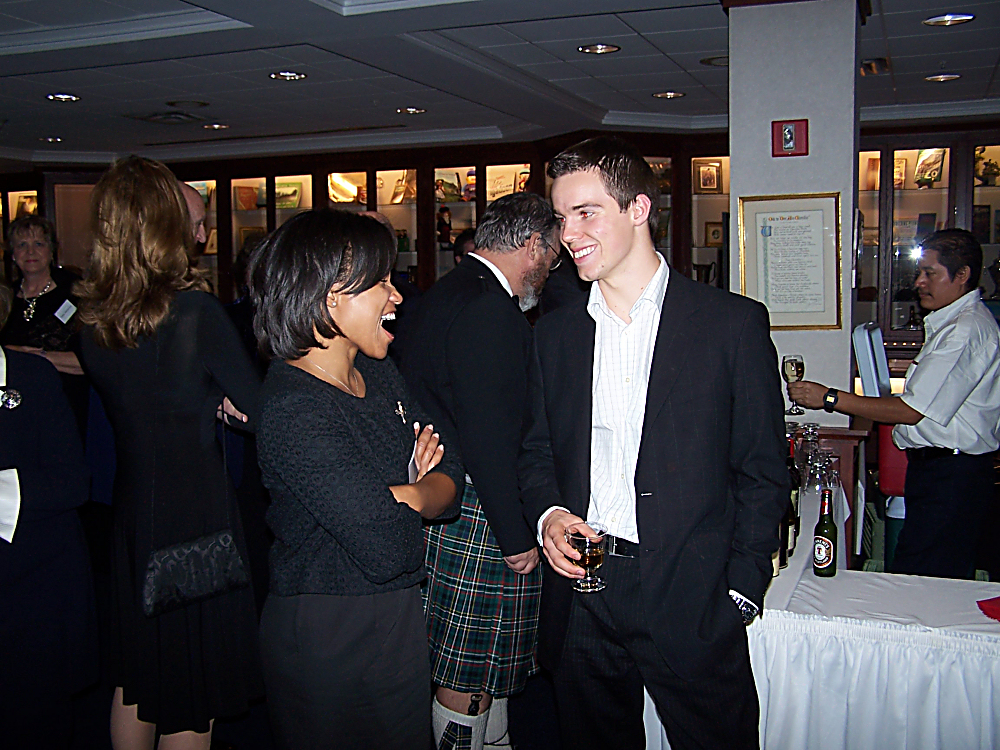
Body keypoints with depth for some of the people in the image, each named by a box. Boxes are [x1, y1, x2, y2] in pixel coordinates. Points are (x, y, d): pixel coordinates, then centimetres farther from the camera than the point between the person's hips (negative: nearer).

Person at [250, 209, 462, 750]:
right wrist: (416, 499, -9)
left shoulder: (379, 374, 3)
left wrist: (400, 495, -16)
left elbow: (448, 471, 3)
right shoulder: (294, 411, -25)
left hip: (399, 618, 8)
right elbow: (389, 549, -29)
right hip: (329, 638, -8)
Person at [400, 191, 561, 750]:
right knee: (468, 677, 4)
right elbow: (489, 439, -23)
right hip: (481, 515, -10)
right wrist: (516, 537, -17)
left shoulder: (442, 295, 14)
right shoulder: (491, 311, -19)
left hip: (442, 501, 10)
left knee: (480, 662, 22)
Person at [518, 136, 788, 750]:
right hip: (582, 604, 4)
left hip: (693, 606, -3)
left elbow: (763, 474, -3)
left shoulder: (734, 323, -5)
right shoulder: (555, 334, 8)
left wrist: (739, 595, -7)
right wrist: (548, 514, -6)